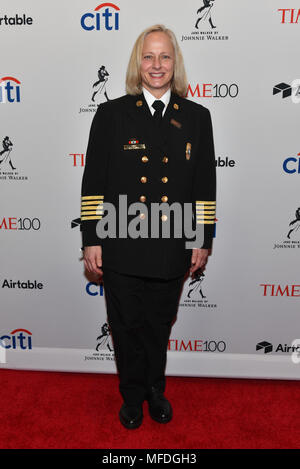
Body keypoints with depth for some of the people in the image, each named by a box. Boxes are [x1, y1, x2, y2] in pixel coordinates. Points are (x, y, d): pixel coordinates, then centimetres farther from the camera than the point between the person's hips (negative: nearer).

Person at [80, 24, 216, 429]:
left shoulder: (197, 117, 5)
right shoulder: (111, 114, 1)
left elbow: (205, 186, 5)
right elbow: (93, 182, -1)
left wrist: (203, 240, 3)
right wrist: (91, 239, -5)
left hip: (172, 249, 1)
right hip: (121, 248, -1)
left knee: (159, 327, 18)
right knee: (128, 328, 13)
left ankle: (155, 389, 43)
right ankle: (132, 396, 38)